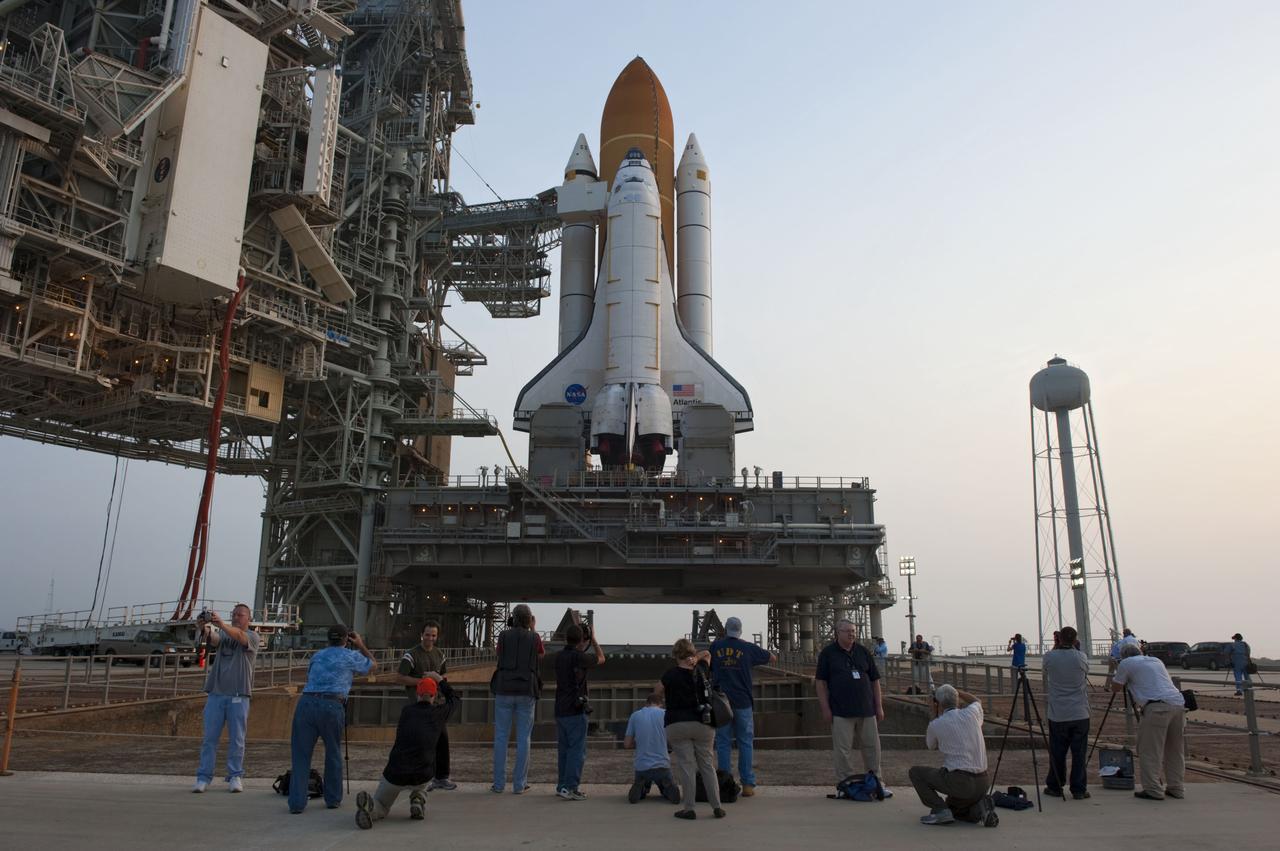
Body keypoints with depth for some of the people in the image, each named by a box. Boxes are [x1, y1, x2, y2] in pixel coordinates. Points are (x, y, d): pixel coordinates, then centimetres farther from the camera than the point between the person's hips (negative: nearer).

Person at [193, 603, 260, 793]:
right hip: (216, 694, 3)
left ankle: (235, 777, 11)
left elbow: (239, 636, -20)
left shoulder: (252, 636, 3)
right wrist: (205, 630, -34)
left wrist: (221, 624, -38)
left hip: (239, 696, -3)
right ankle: (203, 777, 11)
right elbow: (213, 640, -10)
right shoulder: (223, 634, 13)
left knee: (236, 739, 3)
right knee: (209, 737, 4)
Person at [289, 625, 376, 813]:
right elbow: (373, 666, 28)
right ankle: (333, 799, 20)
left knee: (301, 754, 6)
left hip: (306, 702, 3)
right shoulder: (351, 656, 12)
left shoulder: (317, 655, 22)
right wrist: (361, 646, 36)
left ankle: (297, 802, 2)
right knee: (333, 754, 13)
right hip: (331, 705, -2)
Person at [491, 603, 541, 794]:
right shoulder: (534, 637, -1)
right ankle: (520, 784, 5)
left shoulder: (504, 635, 0)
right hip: (526, 692, 0)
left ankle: (499, 783, 7)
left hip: (504, 690, 1)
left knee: (501, 737, 6)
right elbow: (541, 657, 18)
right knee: (523, 738, 4)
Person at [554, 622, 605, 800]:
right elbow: (601, 659, 3)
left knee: (563, 750, 14)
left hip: (560, 710, 7)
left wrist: (585, 645, 24)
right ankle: (570, 787, -7)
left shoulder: (559, 656, 5)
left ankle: (562, 786, 19)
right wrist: (593, 640, 13)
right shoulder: (579, 656, -14)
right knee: (577, 750, -3)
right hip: (576, 711, -7)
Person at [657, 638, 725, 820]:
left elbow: (659, 694, 7)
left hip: (677, 725, -3)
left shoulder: (671, 674, -8)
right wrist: (697, 657, 9)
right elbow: (707, 654, 23)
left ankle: (688, 808, 1)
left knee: (686, 766, 0)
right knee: (707, 765, 10)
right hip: (702, 723, 3)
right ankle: (717, 807, 10)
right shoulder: (701, 670, 3)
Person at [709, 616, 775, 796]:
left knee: (723, 743, 5)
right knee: (745, 743, 6)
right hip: (743, 702, -1)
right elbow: (773, 658, 16)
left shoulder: (715, 646, 4)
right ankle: (747, 784, 3)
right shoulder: (749, 648, 2)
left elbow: (708, 669, 16)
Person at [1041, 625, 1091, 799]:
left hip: (1057, 715, 0)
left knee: (1057, 753, 8)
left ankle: (1055, 787, 16)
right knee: (1079, 753, 6)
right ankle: (1079, 790, 9)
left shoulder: (1049, 657, -6)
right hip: (1080, 714, 0)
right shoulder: (1082, 658, -6)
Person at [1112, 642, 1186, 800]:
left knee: (1149, 751, 0)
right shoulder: (1156, 661, 28)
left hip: (1157, 707, -7)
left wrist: (1117, 673, 32)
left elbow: (1115, 688, 16)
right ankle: (1176, 788, 22)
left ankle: (1153, 790, -2)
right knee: (1174, 751, 18)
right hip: (1179, 704, 7)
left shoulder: (1126, 663, 9)